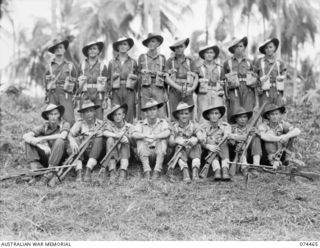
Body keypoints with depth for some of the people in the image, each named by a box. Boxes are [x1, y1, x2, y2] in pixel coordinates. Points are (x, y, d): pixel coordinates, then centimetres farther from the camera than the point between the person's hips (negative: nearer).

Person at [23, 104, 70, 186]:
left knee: (60, 141, -31)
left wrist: (43, 138, -22)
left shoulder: (64, 124, -5)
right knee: (29, 141, -11)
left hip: (59, 159, -3)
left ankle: (49, 174, -29)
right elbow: (26, 136, -13)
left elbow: (63, 136, -29)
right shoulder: (44, 126, 1)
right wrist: (42, 146, -29)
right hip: (46, 157, 3)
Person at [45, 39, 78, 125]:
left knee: (69, 119, -15)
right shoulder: (50, 65, 16)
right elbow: (47, 82, 19)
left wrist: (75, 97, 6)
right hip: (52, 94, 2)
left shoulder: (70, 65, 12)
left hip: (66, 94, -2)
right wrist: (47, 96, 12)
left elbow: (75, 81, 13)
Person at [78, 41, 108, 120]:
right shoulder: (82, 65, 9)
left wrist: (105, 99, 1)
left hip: (98, 95, -1)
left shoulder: (102, 66, 6)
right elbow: (79, 82, 10)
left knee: (99, 119, -7)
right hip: (85, 95, 1)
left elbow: (105, 84, 6)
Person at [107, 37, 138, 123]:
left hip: (129, 91, 0)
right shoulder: (112, 62, 13)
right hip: (116, 91, 0)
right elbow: (109, 78, 12)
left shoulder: (133, 62, 13)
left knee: (129, 115, -6)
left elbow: (137, 77, 16)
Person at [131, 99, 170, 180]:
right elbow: (134, 134, -15)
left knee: (163, 141, -27)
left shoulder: (162, 122, 2)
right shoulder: (141, 124, 3)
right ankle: (147, 170, -27)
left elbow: (167, 132, -19)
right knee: (140, 142, -26)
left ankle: (157, 171, -29)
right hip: (146, 151, 0)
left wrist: (155, 137, -35)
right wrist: (146, 135, -33)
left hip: (159, 152, 0)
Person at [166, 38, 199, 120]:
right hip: (174, 92, -1)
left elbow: (196, 77, 7)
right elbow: (166, 78, 0)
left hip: (188, 93, 1)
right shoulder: (170, 61, 9)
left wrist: (192, 88, -12)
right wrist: (178, 87, -13)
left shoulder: (190, 61, 13)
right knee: (174, 118, -6)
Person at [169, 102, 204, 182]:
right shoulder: (175, 127, 5)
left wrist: (196, 139, -39)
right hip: (181, 149, 0)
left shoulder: (194, 125, 1)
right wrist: (177, 141, -26)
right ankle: (185, 173, -40)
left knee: (197, 146, -31)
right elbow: (170, 142, -3)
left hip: (193, 149, 0)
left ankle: (195, 171, -37)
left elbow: (201, 137, -15)